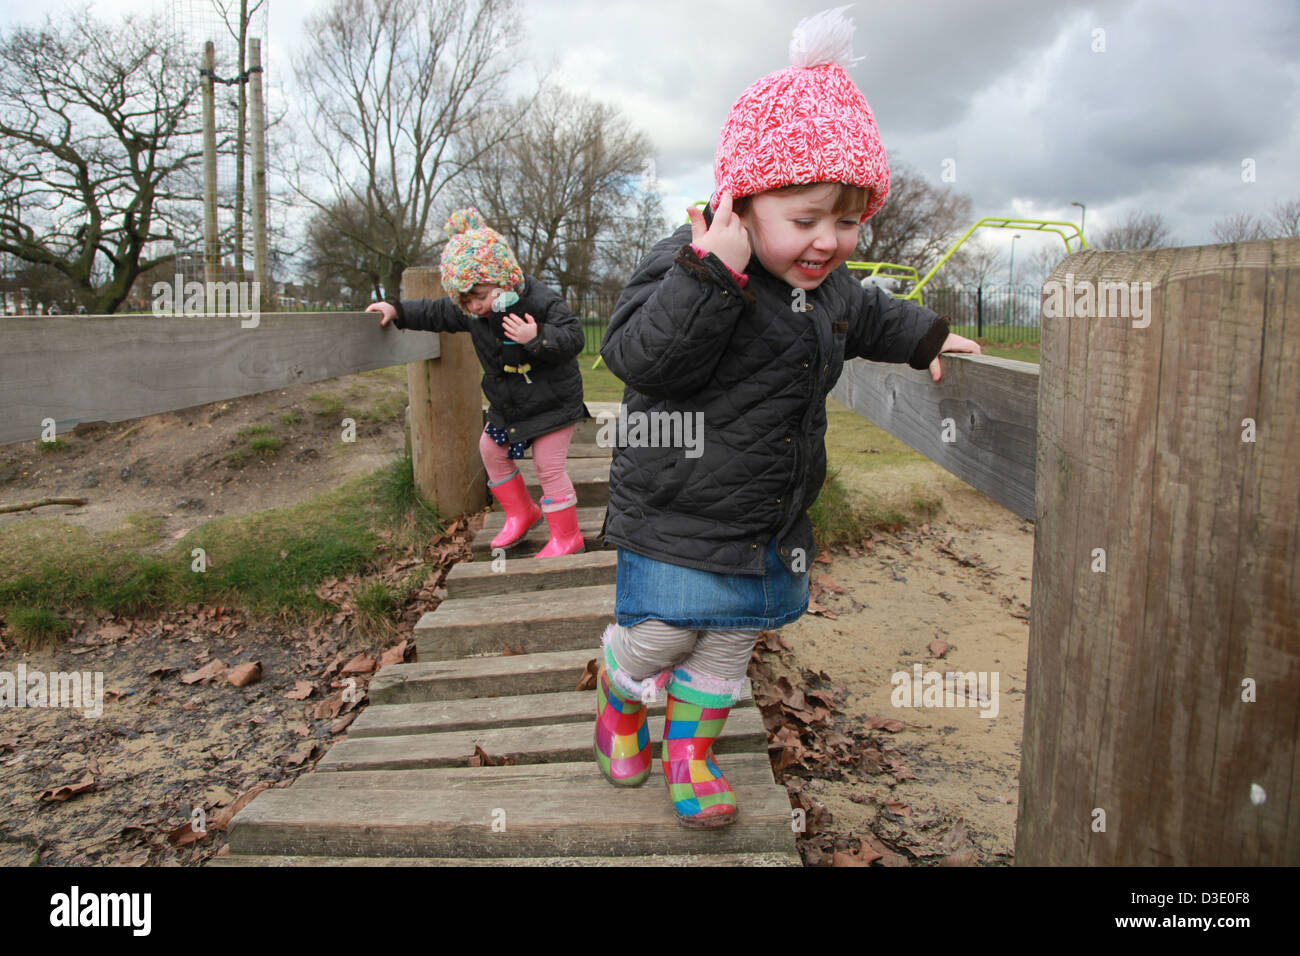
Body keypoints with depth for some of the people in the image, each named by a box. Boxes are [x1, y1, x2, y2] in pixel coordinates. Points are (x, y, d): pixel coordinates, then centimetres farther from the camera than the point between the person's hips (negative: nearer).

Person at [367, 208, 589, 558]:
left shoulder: (540, 302, -25)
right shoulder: (469, 312, -4)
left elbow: (574, 338, -27)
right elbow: (437, 313, 14)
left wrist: (537, 338, -42)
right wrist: (397, 310, 8)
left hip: (552, 402, -8)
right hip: (507, 405, 8)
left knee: (548, 466, -6)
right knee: (491, 450, 18)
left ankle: (566, 536, 9)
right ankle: (521, 514, 35)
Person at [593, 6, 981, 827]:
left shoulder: (831, 288, 5)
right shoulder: (689, 265, -19)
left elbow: (868, 319, 28)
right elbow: (643, 357, -33)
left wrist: (927, 337, 29)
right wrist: (713, 270, -41)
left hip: (773, 528, 7)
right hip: (679, 518, -6)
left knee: (727, 646, 18)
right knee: (654, 635, 9)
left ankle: (691, 748, 39)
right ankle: (620, 709, 41)